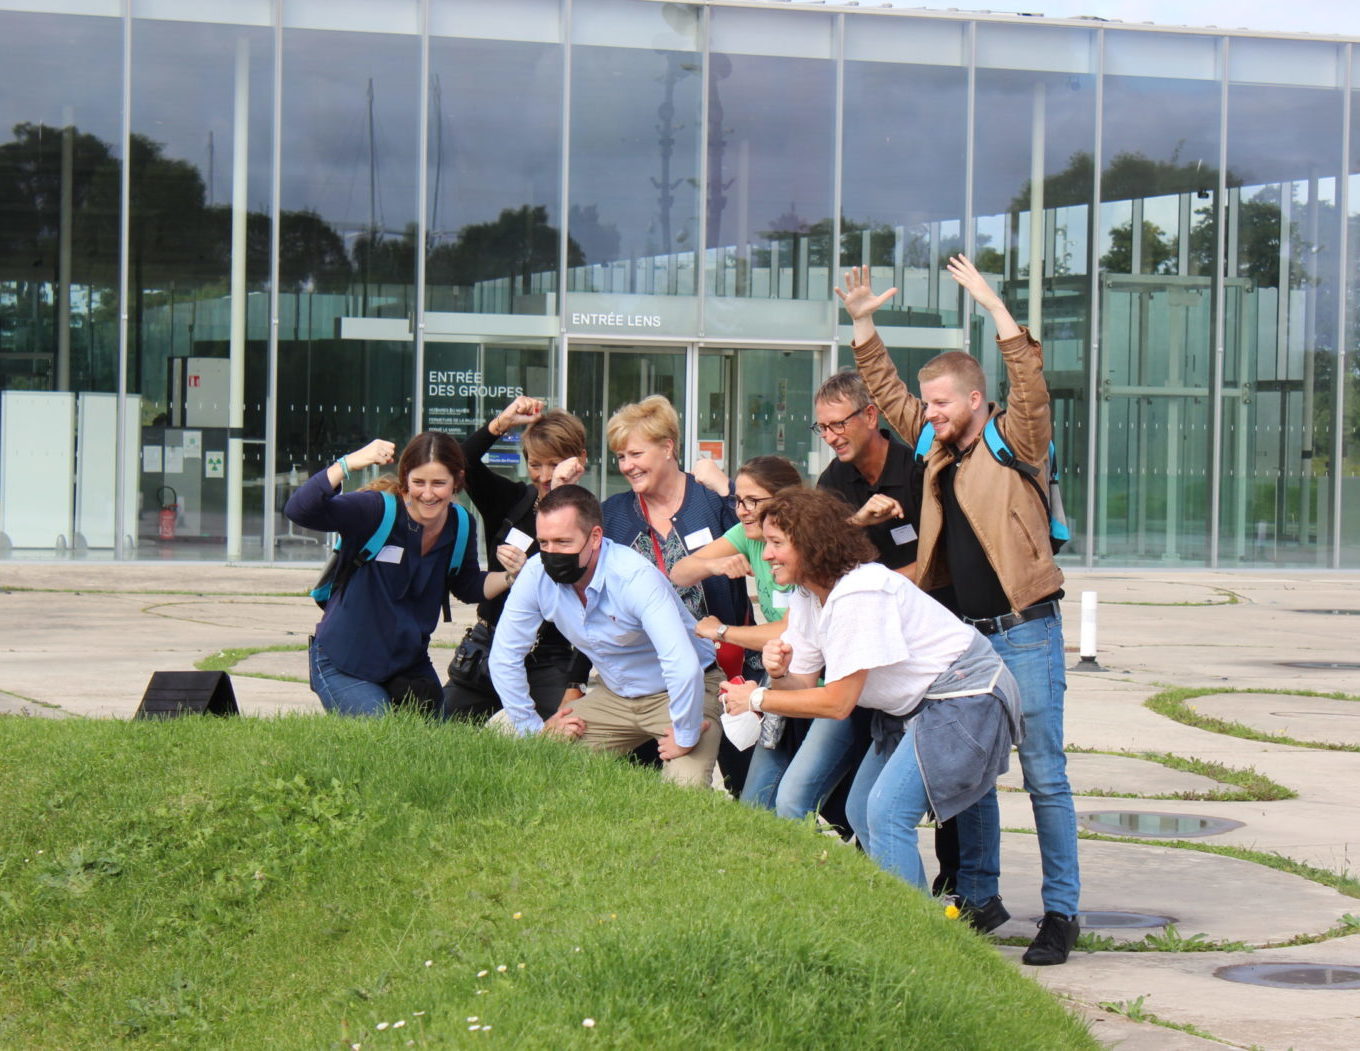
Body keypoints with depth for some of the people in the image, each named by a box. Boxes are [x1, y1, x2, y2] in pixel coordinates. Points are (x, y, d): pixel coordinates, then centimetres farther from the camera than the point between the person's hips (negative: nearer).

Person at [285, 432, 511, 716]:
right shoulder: (377, 511, -21)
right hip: (344, 668, -6)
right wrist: (349, 463, -44)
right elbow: (299, 511, -33)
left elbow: (468, 587, 13)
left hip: (409, 665, 6)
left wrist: (511, 575, -8)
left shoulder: (461, 528, -4)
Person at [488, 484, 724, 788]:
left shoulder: (636, 577, -31)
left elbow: (683, 666, -40)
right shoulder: (536, 575, -15)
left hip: (684, 693, -6)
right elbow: (505, 656, -3)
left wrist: (684, 739, -32)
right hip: (615, 695, 6)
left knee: (684, 792, -29)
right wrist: (531, 728, -4)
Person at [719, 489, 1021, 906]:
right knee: (861, 812, 8)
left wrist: (758, 698, -13)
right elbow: (802, 683, 3)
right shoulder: (807, 597, 4)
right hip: (914, 706, 10)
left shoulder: (858, 594, -26)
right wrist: (778, 673, -19)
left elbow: (837, 703, -22)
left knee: (887, 813, -20)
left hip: (964, 697, -10)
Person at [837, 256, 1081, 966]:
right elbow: (886, 393, 21)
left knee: (1043, 773, -5)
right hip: (962, 636, 7)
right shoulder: (936, 447, 12)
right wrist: (863, 325, 13)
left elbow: (1032, 384, -22)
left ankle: (1061, 912, -3)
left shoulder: (1014, 442, -5)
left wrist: (994, 308, -25)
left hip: (1024, 633, -7)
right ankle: (979, 897, 18)